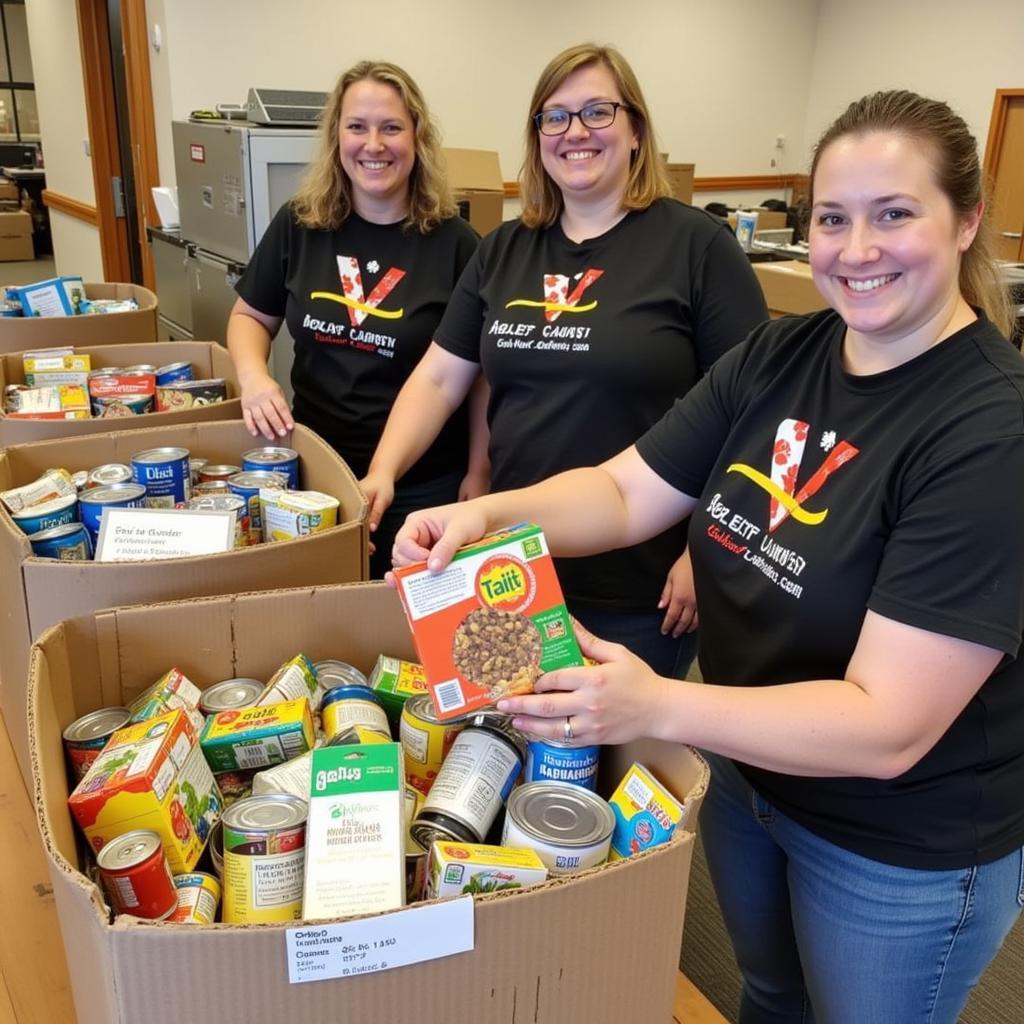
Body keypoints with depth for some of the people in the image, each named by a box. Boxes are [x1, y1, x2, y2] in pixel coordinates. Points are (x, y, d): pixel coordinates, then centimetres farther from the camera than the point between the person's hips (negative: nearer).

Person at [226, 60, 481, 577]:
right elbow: (251, 315, 12)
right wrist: (253, 376, -9)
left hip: (422, 485, -3)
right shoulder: (298, 225, -1)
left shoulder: (454, 242, -10)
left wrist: (477, 476, -5)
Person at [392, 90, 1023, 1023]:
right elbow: (625, 493, -7)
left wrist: (657, 708, -40)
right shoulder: (777, 356, -7)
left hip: (903, 850, -5)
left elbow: (887, 727, -31)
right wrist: (483, 515, -24)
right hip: (747, 772, 6)